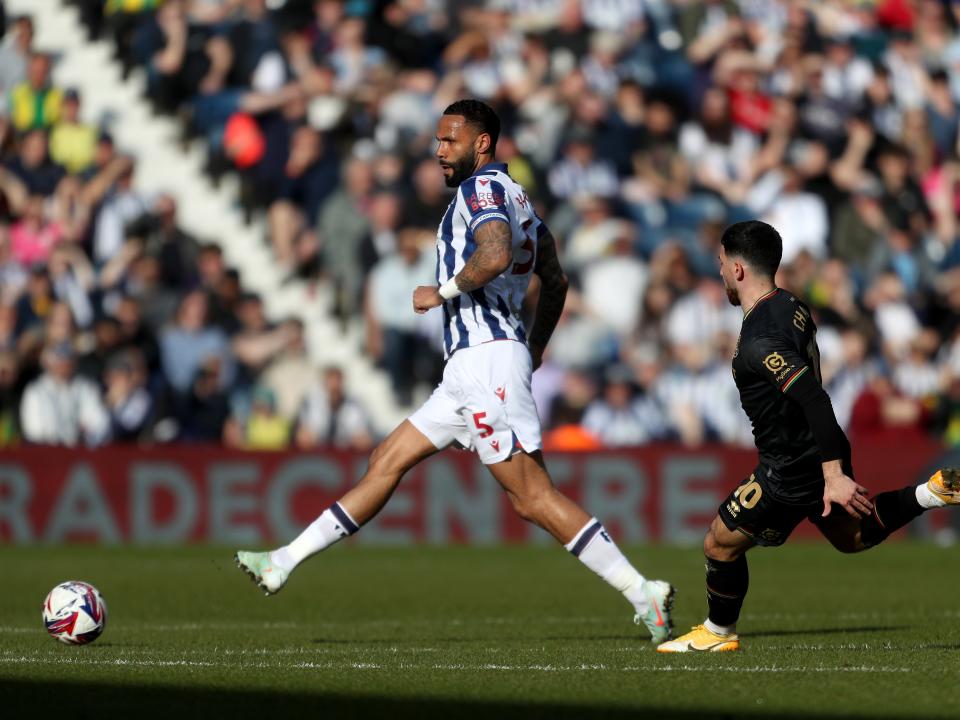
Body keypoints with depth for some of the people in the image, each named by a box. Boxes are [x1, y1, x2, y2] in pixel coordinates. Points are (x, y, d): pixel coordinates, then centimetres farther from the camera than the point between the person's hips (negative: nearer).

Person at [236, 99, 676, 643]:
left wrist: (442, 291, -12)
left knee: (532, 496, -14)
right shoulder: (515, 196, 22)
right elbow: (555, 281, 27)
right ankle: (284, 563, 16)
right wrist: (535, 349, 35)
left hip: (487, 355, -11)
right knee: (388, 461, 12)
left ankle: (642, 593, -16)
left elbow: (496, 255, -26)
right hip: (471, 367, 11)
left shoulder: (482, 187, -7)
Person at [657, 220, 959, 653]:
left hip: (790, 470, -9)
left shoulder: (758, 341, -27)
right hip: (820, 454, 9)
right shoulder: (791, 306, 2)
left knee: (721, 544, 6)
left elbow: (813, 400, -34)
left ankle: (718, 633, 23)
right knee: (851, 536, 28)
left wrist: (833, 476, -35)